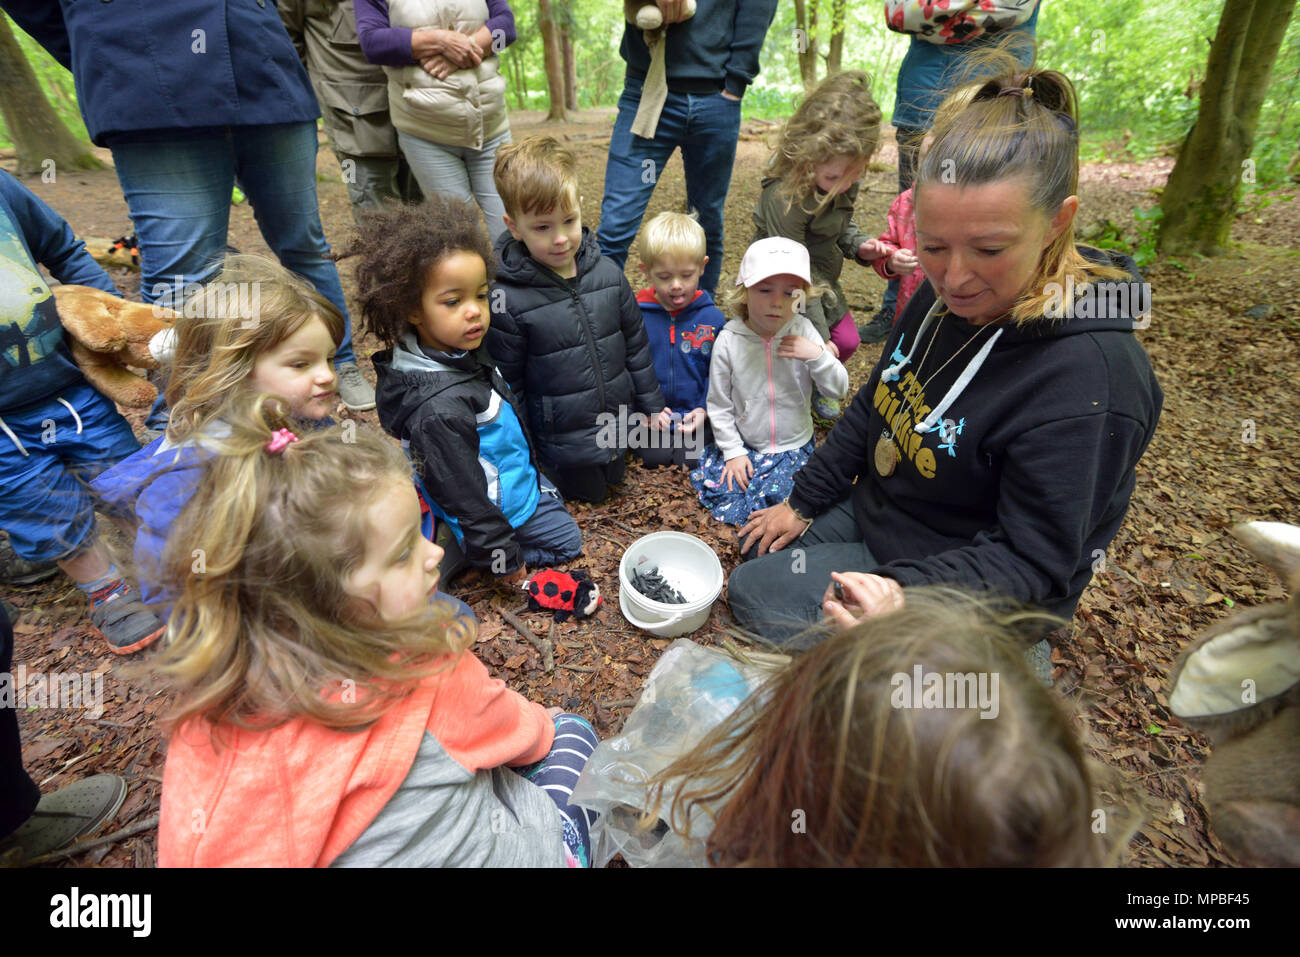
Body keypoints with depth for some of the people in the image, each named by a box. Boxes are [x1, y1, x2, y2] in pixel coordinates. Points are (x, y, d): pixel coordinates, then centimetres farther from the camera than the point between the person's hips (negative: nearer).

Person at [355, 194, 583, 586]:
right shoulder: (439, 407, -36)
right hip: (496, 510, -9)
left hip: (518, 485, 9)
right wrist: (503, 557, -20)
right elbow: (462, 495, -29)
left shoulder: (465, 351, -7)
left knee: (567, 537, 26)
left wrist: (531, 472, 21)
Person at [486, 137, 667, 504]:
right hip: (561, 440, -4)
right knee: (587, 493, 13)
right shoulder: (507, 299, -22)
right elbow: (507, 383, -13)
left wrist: (651, 403, 11)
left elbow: (635, 343, 4)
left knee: (614, 477, 24)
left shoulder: (607, 273, -8)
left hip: (616, 425, 5)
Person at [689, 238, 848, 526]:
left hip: (795, 446, 0)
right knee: (728, 498, -5)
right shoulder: (729, 340, -13)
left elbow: (839, 388, -8)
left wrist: (817, 355, -25)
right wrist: (733, 451, -5)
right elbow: (719, 404, -4)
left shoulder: (803, 331, -11)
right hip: (745, 446, 1)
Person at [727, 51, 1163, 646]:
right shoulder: (946, 294, -5)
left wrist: (905, 594, -44)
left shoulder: (1089, 379, -31)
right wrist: (803, 502, 8)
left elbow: (1027, 560, -26)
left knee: (754, 593, -8)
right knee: (757, 548, 15)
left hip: (962, 589, -8)